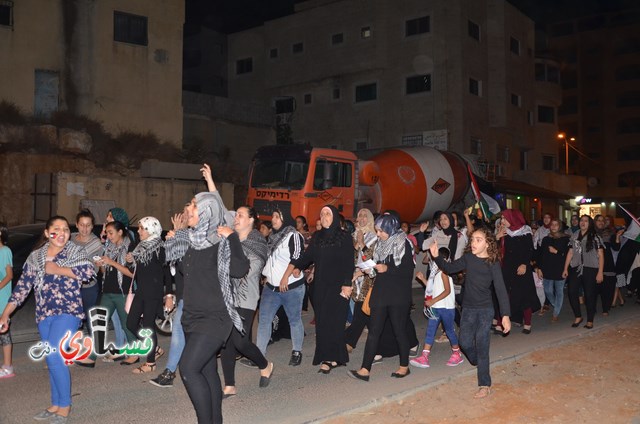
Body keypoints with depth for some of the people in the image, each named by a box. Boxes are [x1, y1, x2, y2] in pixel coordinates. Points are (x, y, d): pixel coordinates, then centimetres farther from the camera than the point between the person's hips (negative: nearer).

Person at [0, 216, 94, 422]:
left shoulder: (75, 251, -1)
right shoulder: (35, 257, 9)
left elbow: (87, 271, -19)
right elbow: (22, 287, 10)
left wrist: (56, 269, -14)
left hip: (68, 312, -5)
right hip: (44, 315, 5)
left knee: (54, 356, -13)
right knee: (53, 360, 12)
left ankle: (64, 407, 0)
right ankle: (56, 405, 25)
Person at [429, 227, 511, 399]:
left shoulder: (493, 263, -14)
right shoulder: (468, 258, -1)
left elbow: (500, 289, -16)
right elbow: (449, 268, 10)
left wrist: (505, 315, -20)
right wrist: (436, 257, -7)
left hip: (485, 309, -5)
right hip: (468, 308, 5)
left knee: (481, 344, -6)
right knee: (465, 342, 8)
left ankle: (485, 385, 4)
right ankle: (480, 363, 38)